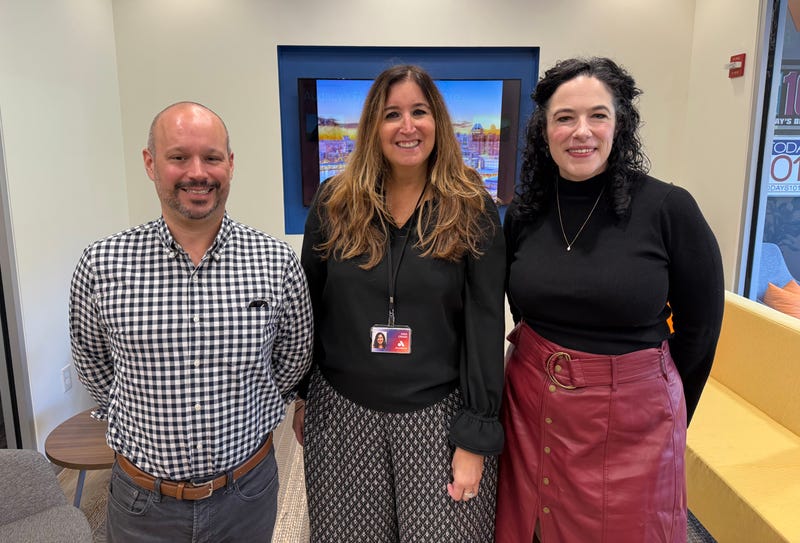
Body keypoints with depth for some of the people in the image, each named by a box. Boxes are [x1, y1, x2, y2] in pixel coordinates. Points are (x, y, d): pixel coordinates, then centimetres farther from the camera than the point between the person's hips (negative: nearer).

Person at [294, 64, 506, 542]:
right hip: (342, 411, 2)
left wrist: (476, 436, -9)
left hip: (438, 413, -1)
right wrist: (302, 396, 11)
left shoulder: (472, 211, -6)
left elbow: (485, 326, -8)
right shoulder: (335, 204, -1)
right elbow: (308, 308, 7)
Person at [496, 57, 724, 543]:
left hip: (631, 420, -3)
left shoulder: (669, 209, -13)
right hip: (532, 410, 4)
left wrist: (669, 416, 7)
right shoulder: (523, 214, -3)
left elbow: (700, 327, -3)